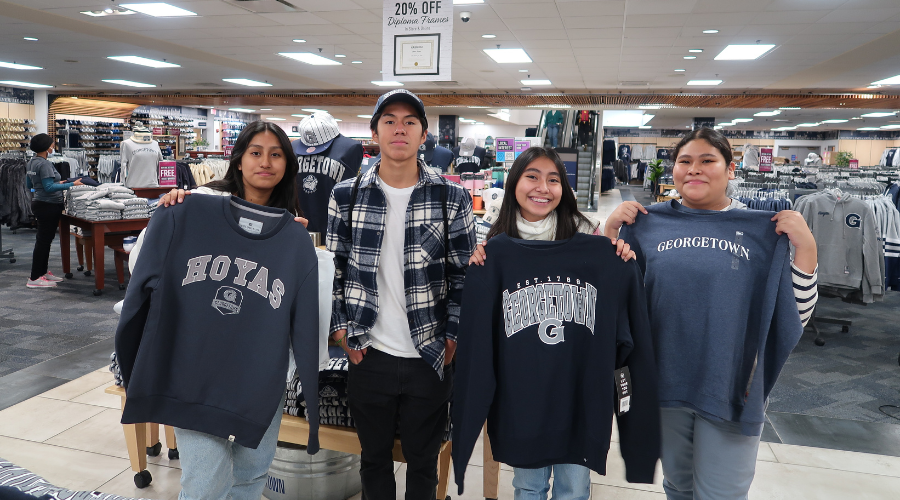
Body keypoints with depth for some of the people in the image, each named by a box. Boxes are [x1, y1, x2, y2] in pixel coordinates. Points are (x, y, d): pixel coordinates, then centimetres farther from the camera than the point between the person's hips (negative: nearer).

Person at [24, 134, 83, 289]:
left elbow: (29, 185, 19)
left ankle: (43, 272, 27)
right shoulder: (44, 164, -19)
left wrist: (56, 183, 24)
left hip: (39, 204, 10)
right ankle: (34, 278, -1)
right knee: (44, 240, -5)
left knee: (44, 240, 18)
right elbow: (49, 187, -24)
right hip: (48, 206, -10)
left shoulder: (31, 162, 11)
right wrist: (71, 184, -25)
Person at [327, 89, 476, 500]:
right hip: (369, 355, 1)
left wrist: (453, 337, -6)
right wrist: (340, 328, -2)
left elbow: (464, 275, -1)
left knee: (423, 462, 16)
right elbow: (333, 268, 5)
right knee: (374, 458, 19)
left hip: (430, 358, -1)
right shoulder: (346, 196, 1)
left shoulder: (453, 199, -3)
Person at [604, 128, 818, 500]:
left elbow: (796, 315, -3)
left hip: (732, 388, -1)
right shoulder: (650, 223, 0)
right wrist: (611, 229, -6)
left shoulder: (764, 229, -3)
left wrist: (805, 245, -15)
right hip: (666, 382, 2)